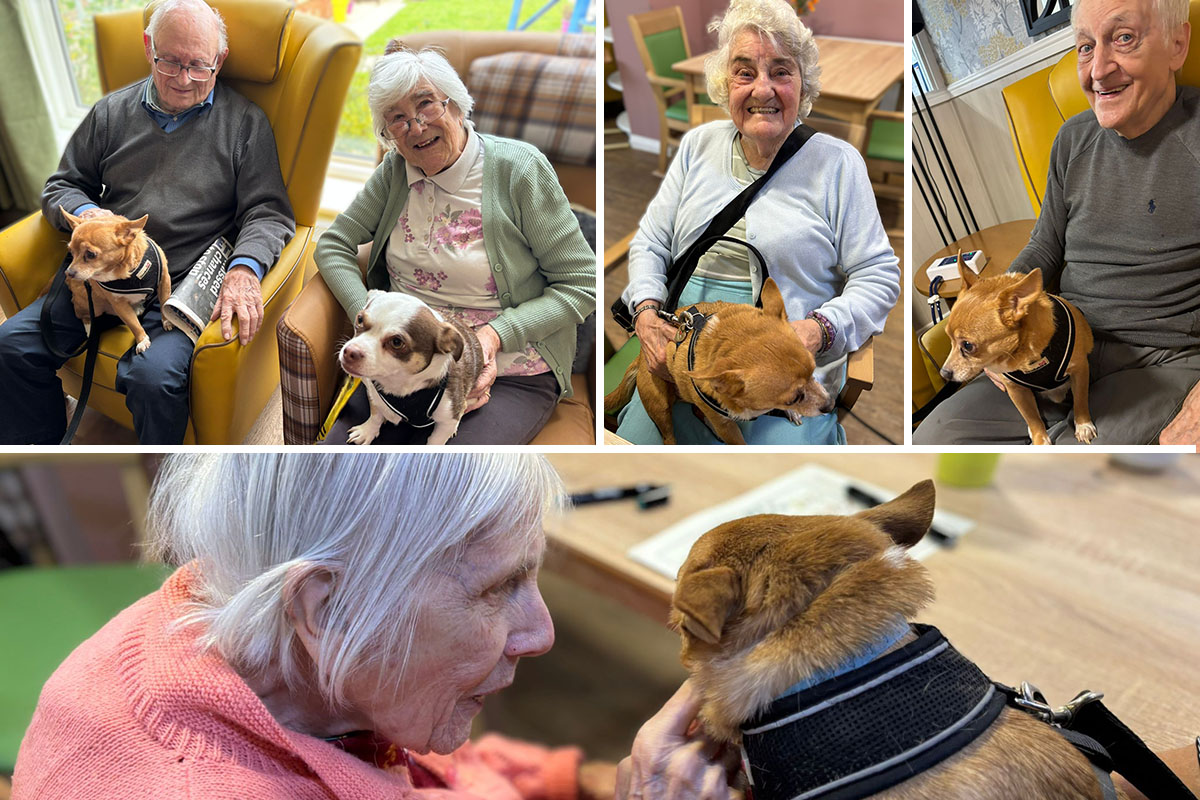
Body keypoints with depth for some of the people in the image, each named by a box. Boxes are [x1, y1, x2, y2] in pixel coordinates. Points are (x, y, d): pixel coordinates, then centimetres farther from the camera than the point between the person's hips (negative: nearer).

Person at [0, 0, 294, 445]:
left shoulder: (245, 123, 6)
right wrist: (86, 213, -3)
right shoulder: (112, 113, 16)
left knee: (154, 376, -32)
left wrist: (245, 268, -21)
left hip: (183, 288, -4)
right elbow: (61, 186, 23)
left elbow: (267, 213, 0)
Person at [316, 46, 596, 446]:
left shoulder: (518, 168, -10)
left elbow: (581, 285, -9)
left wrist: (497, 334, -21)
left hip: (510, 376, -4)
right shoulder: (396, 171, 5)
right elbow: (333, 246, 7)